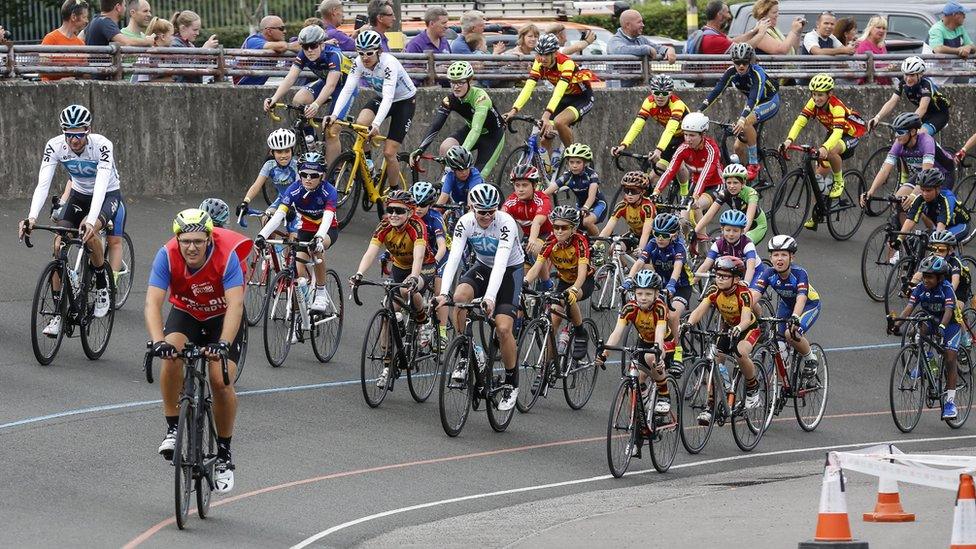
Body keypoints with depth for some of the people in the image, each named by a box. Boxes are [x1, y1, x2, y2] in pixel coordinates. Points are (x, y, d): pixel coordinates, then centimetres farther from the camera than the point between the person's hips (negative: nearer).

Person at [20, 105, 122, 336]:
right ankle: (58, 311, -5)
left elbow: (101, 185, -40)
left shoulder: (102, 145, -31)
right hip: (79, 195, 4)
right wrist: (32, 217, -44)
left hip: (107, 195, -4)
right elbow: (43, 184, -28)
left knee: (88, 233, -32)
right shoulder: (55, 146, -21)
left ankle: (103, 285, -7)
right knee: (60, 244, -14)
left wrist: (91, 220, -55)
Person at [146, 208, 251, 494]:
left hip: (223, 317, -2)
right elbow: (153, 303, -33)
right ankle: (173, 429, -14)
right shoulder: (167, 256, -27)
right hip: (186, 313, 2)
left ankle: (224, 454, 0)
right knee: (172, 357, -29)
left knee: (221, 379, -18)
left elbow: (235, 304, -40)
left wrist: (223, 344, -54)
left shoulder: (227, 256, -32)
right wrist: (158, 342, -50)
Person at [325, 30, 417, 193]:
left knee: (389, 153, -10)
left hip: (404, 101, -5)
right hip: (381, 98, 5)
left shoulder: (389, 63, -34)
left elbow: (388, 97, -43)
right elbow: (347, 89, -25)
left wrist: (376, 124, -56)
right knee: (360, 123, -27)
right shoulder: (359, 63, -18)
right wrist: (334, 115, -40)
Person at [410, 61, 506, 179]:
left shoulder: (480, 97, -33)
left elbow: (476, 129, -45)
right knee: (446, 147, -25)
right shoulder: (450, 100, -19)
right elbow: (435, 126, -26)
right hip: (470, 129, 4)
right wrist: (420, 149, -41)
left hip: (493, 135, -4)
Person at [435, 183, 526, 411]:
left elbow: (501, 263, -39)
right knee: (460, 295, -29)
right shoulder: (465, 223, -20)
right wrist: (443, 293, -41)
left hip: (511, 270, -3)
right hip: (483, 267, 3)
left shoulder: (506, 223, -30)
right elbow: (454, 257, -27)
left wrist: (490, 297, -51)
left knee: (503, 327, -18)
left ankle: (511, 382, 2)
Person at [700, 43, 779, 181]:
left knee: (747, 122, -35)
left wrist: (743, 119, -59)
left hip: (770, 102, -6)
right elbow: (716, 91, -23)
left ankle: (753, 165, -24)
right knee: (738, 148, -2)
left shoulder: (757, 73, -32)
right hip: (751, 103, 6)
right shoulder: (731, 72, -18)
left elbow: (754, 97, -45)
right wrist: (699, 111, -34)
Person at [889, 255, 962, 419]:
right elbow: (909, 307, -23)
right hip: (931, 322, 4)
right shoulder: (920, 288, -13)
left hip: (950, 324, -4)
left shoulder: (946, 289, -25)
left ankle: (950, 401, -14)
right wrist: (897, 322, -40)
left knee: (949, 359, -16)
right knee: (919, 327, -30)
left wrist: (941, 327, -55)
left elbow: (948, 311, -37)